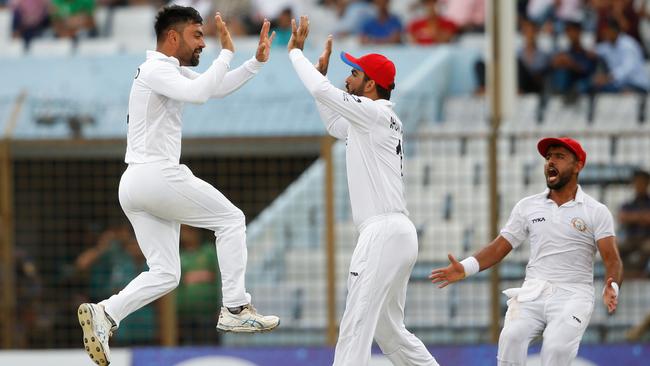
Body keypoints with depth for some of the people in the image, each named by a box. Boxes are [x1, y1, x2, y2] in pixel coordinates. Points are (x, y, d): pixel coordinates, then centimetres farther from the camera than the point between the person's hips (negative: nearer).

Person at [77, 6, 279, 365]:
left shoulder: (173, 71, 21)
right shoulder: (156, 70, -10)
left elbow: (218, 86, 27)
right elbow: (199, 93, -27)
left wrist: (257, 60, 15)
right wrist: (226, 52, -18)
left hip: (134, 186, 10)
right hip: (158, 174, -10)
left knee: (164, 274, 7)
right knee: (231, 219, 4)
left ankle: (104, 314, -10)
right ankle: (235, 309, 1)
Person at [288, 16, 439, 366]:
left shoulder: (376, 113, -8)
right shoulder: (369, 123, 20)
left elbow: (322, 92, -15)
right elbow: (334, 125, 38)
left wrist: (295, 51, -1)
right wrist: (322, 71, 31)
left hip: (384, 232, -10)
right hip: (397, 233, 10)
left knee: (355, 328, -14)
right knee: (389, 330, 17)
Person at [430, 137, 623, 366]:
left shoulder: (596, 212, 5)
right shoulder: (527, 207, 14)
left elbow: (611, 258, -4)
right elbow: (500, 247, 13)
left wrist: (611, 287, -26)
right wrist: (465, 268, -4)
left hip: (573, 295, -2)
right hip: (533, 293, 3)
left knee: (557, 347, -30)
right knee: (511, 337, -28)